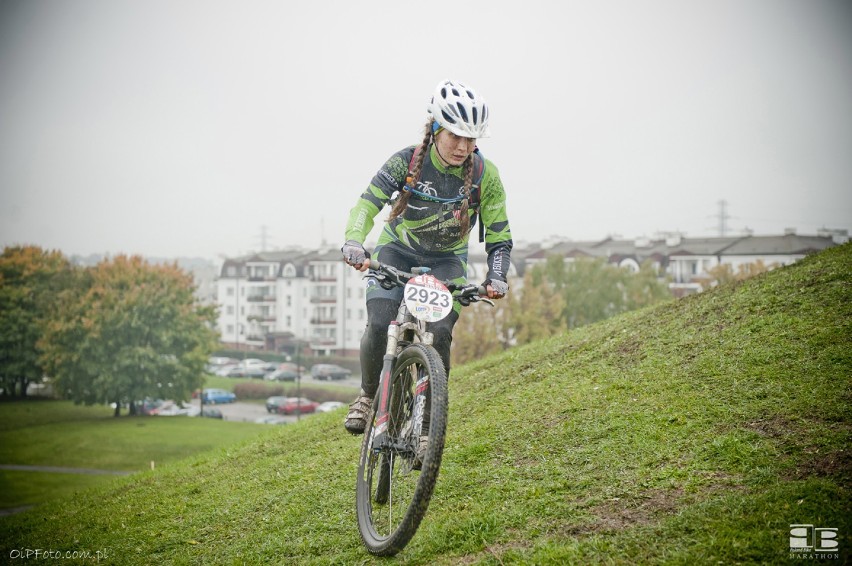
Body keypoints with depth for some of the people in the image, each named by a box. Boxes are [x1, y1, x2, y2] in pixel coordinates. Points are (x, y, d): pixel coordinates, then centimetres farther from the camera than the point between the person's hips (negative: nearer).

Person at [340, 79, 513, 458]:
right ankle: (368, 395, 7)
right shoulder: (407, 162, -22)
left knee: (440, 334, -20)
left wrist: (497, 277, -32)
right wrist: (353, 243, -49)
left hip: (446, 259, 1)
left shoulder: (484, 176, -19)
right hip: (398, 249, 0)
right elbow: (368, 203, -30)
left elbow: (499, 236, -15)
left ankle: (427, 426, -8)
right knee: (378, 326, -21)